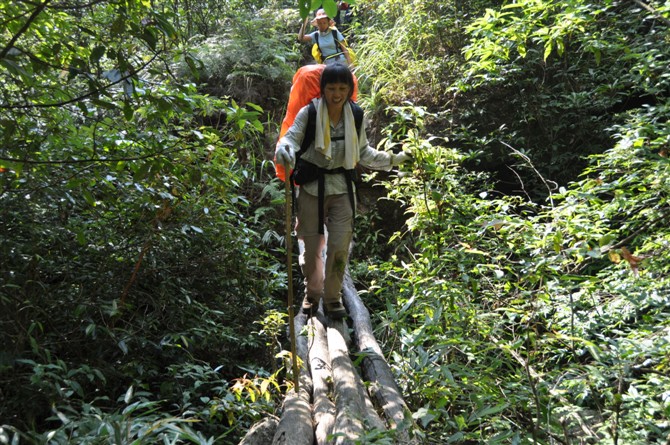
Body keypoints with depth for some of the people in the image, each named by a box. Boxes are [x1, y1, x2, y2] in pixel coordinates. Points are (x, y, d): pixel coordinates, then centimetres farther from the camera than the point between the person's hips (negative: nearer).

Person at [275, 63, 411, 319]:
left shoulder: (356, 115, 2)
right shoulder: (309, 113, -8)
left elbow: (363, 152, 14)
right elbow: (291, 136, -20)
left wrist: (392, 160, 10)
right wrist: (285, 150, -42)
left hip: (342, 188, 2)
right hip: (312, 187, -1)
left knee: (340, 245, -3)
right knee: (312, 246, 8)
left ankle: (333, 298, 16)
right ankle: (312, 293, 32)